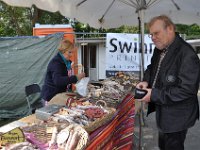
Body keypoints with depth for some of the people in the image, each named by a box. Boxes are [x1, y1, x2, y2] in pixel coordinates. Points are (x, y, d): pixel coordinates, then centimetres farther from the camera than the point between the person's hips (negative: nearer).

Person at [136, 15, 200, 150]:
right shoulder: (160, 50, 3)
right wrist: (146, 81, -2)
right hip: (163, 112, 9)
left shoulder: (187, 55, -26)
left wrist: (155, 95, -26)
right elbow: (152, 68, 20)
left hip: (177, 118, -8)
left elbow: (186, 90, -28)